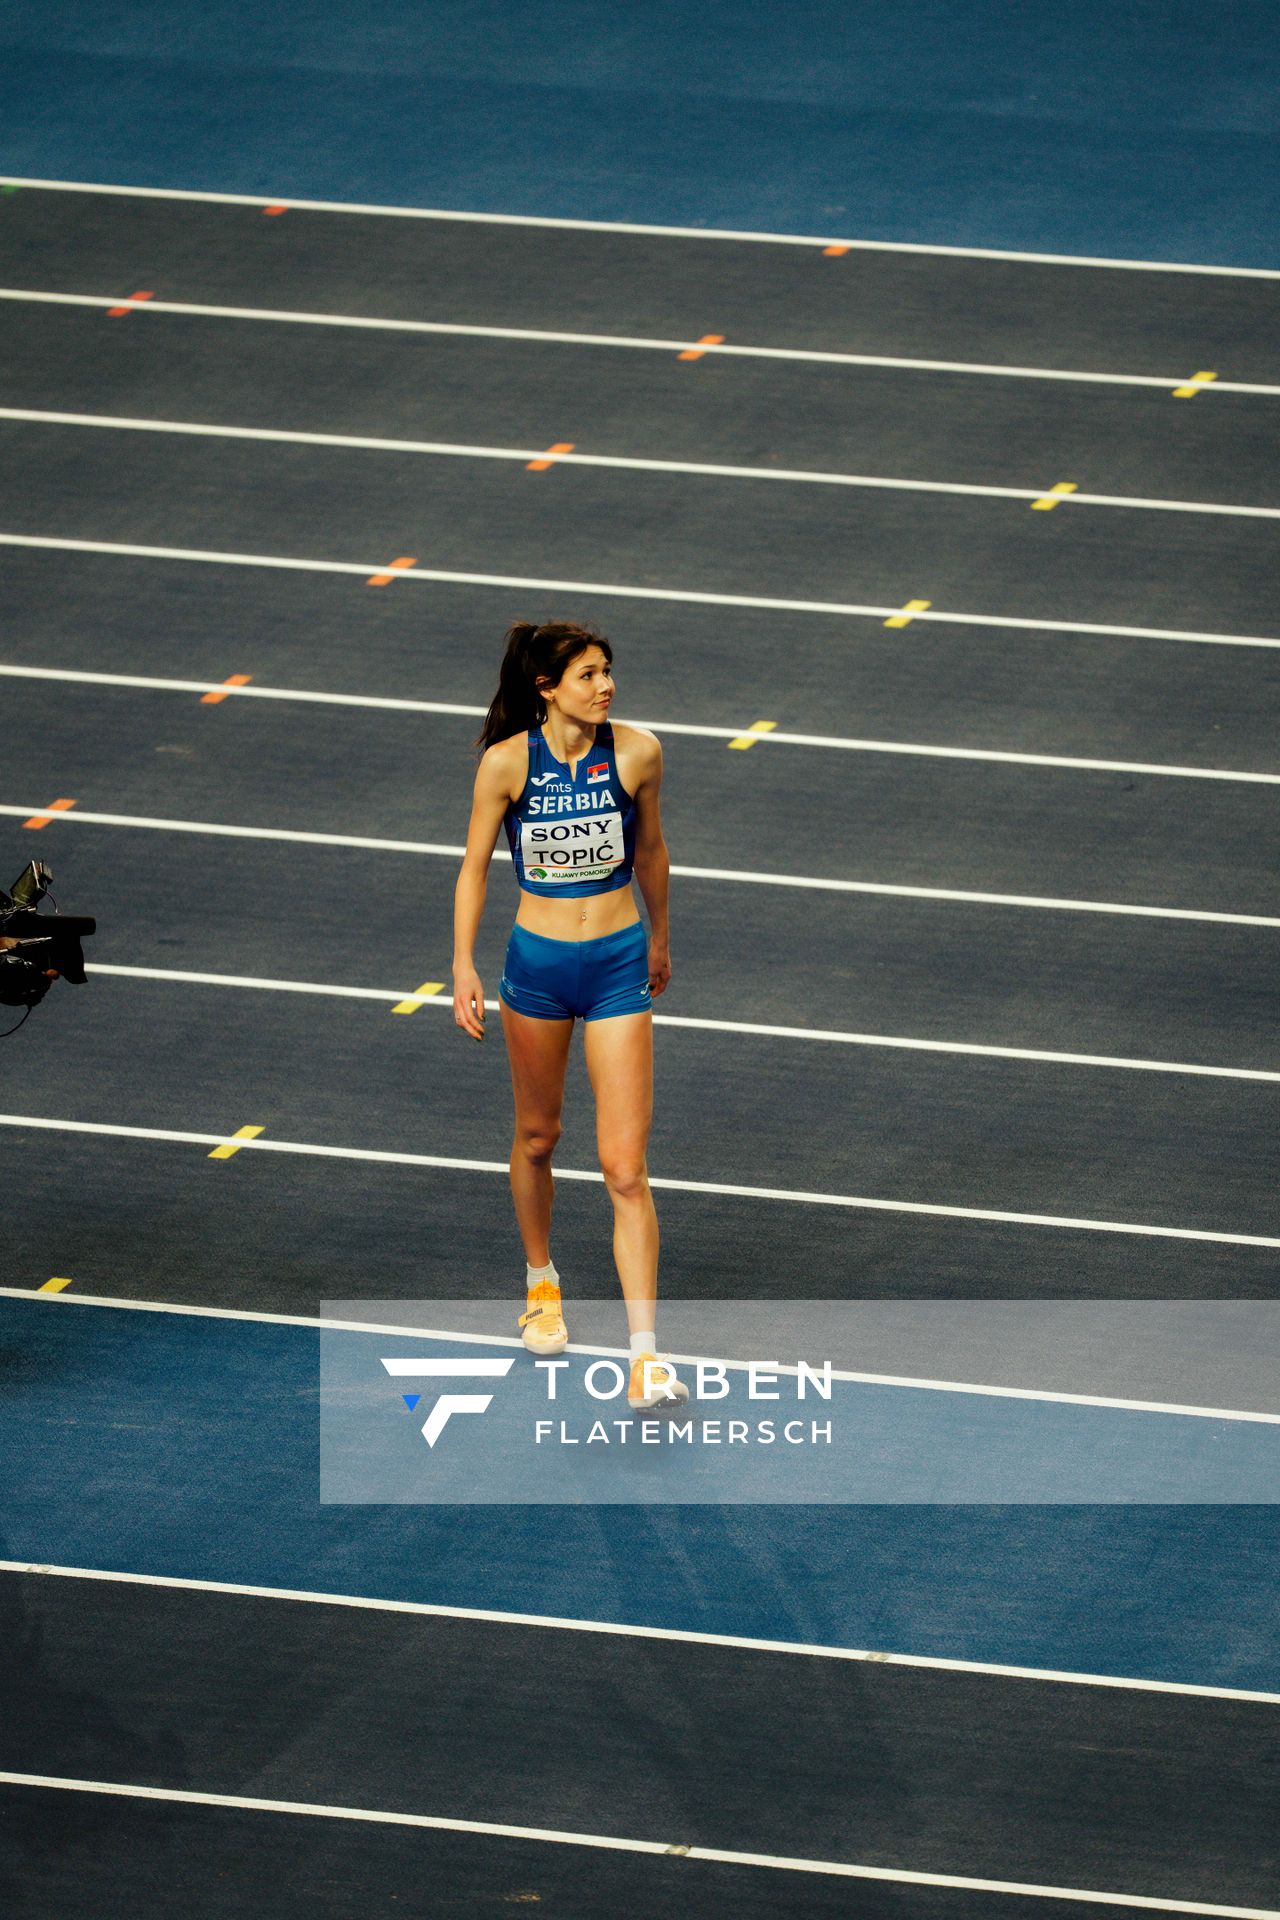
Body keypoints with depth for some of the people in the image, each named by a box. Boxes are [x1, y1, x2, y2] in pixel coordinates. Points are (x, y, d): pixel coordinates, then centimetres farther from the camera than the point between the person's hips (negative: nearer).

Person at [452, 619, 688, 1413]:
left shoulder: (637, 751, -9)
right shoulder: (508, 762, -12)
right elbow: (475, 866, -1)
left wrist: (659, 938, 20)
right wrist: (464, 968, -6)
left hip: (619, 963, -1)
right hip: (538, 962, 1)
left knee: (625, 1167, -6)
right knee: (537, 1137, 19)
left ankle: (647, 1359, -7)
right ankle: (542, 1283, 46)